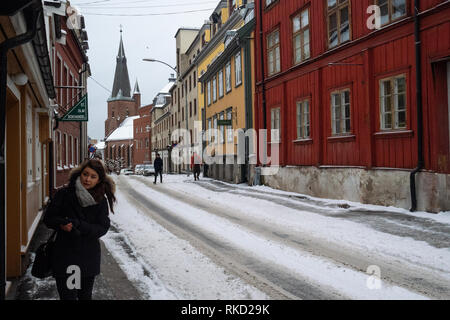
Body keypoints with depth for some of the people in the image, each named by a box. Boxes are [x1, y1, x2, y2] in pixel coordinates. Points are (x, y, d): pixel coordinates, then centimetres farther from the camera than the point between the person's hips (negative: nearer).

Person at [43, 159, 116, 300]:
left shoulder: (101, 200, -2)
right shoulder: (64, 193, -7)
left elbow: (103, 228, -8)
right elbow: (48, 218, -3)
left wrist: (78, 226, -22)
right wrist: (63, 224, -23)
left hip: (89, 257, 2)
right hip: (65, 255, -2)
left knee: (85, 295, 17)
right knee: (68, 295, -3)